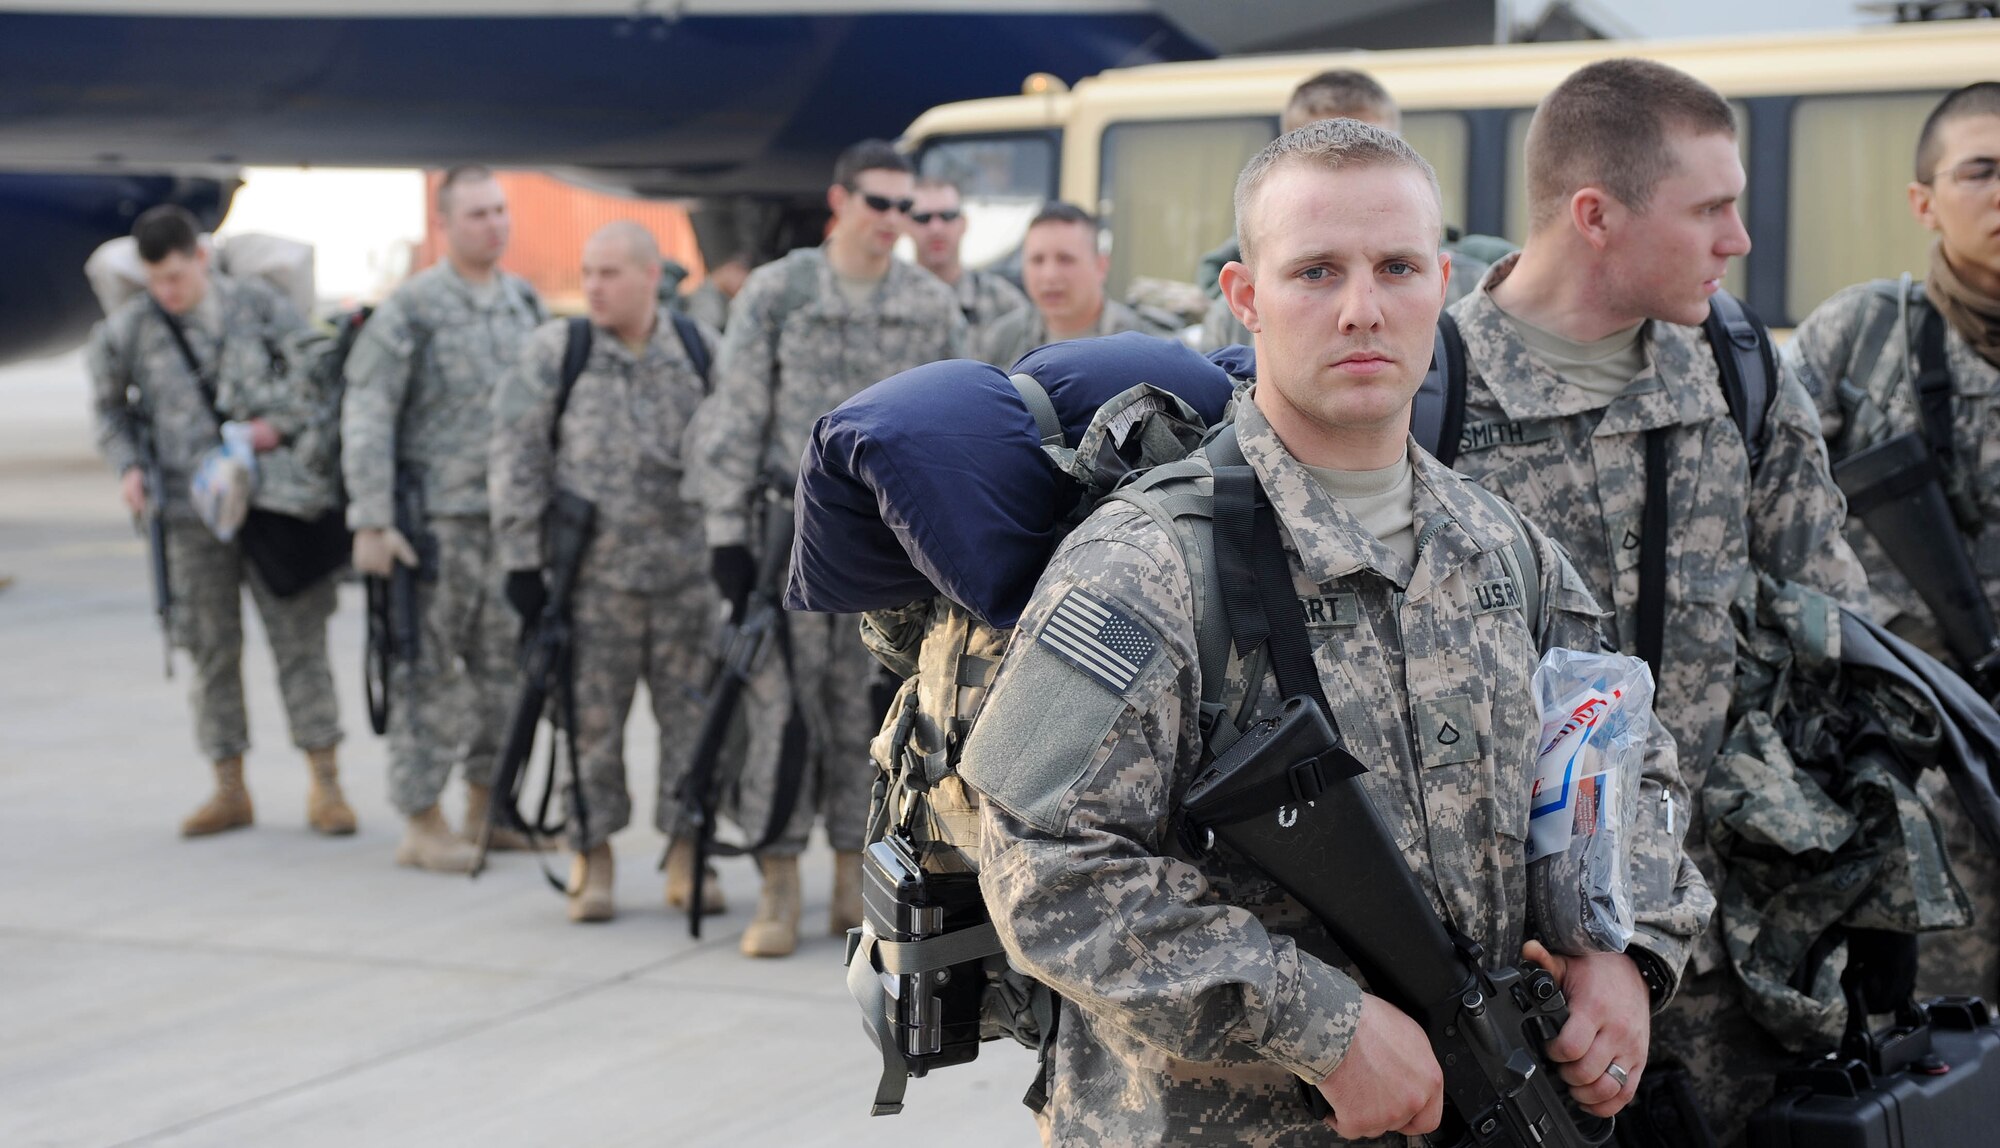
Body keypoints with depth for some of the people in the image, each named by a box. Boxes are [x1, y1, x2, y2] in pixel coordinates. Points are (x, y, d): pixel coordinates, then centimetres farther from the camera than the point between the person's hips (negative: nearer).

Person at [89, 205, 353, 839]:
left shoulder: (259, 307, -2)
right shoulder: (128, 331, 1)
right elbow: (111, 409, 15)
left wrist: (281, 423, -14)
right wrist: (127, 466, -2)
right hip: (192, 512, 1)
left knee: (299, 638, 0)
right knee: (212, 650, 6)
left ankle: (325, 786, 6)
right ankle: (229, 791, 16)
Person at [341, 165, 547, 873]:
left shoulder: (526, 304, 11)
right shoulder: (411, 310, -8)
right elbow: (365, 416, -11)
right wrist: (371, 522, -16)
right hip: (440, 517, -6)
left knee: (503, 666, 11)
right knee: (431, 673, -2)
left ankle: (486, 807, 22)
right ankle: (422, 823, 4)